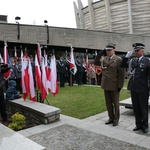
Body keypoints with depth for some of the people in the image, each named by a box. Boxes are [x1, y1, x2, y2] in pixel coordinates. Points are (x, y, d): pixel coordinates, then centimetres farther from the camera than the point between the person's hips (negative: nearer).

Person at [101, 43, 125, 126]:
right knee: (108, 103, 14)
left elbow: (121, 73, -11)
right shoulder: (103, 59, 9)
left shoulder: (118, 59, -8)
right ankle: (111, 118, 30)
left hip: (114, 85, -5)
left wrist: (120, 85, -13)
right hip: (106, 85, 5)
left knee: (115, 103, 9)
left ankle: (116, 119, 24)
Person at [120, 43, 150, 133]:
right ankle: (138, 124, 30)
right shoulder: (132, 60, 6)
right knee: (136, 108, 14)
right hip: (133, 88, 5)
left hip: (143, 89, -4)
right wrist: (127, 57, -2)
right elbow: (122, 65, 11)